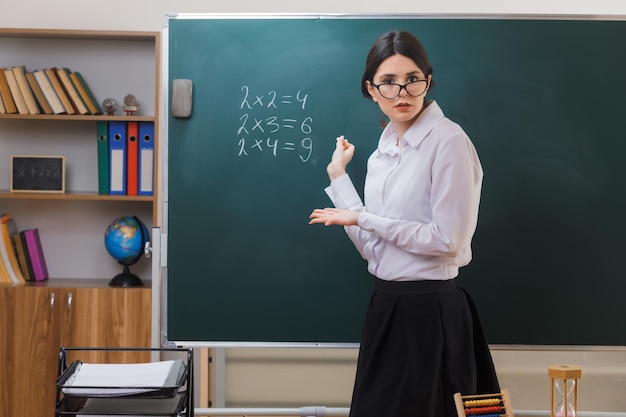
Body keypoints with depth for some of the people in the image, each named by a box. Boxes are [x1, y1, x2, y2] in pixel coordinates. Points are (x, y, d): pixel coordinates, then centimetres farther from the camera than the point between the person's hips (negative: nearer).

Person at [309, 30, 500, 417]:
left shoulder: (447, 140, -14)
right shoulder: (383, 150, 9)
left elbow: (447, 239, -19)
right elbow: (372, 246, 8)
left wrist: (363, 218, -12)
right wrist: (338, 175, 10)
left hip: (429, 309, -8)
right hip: (386, 304, 8)